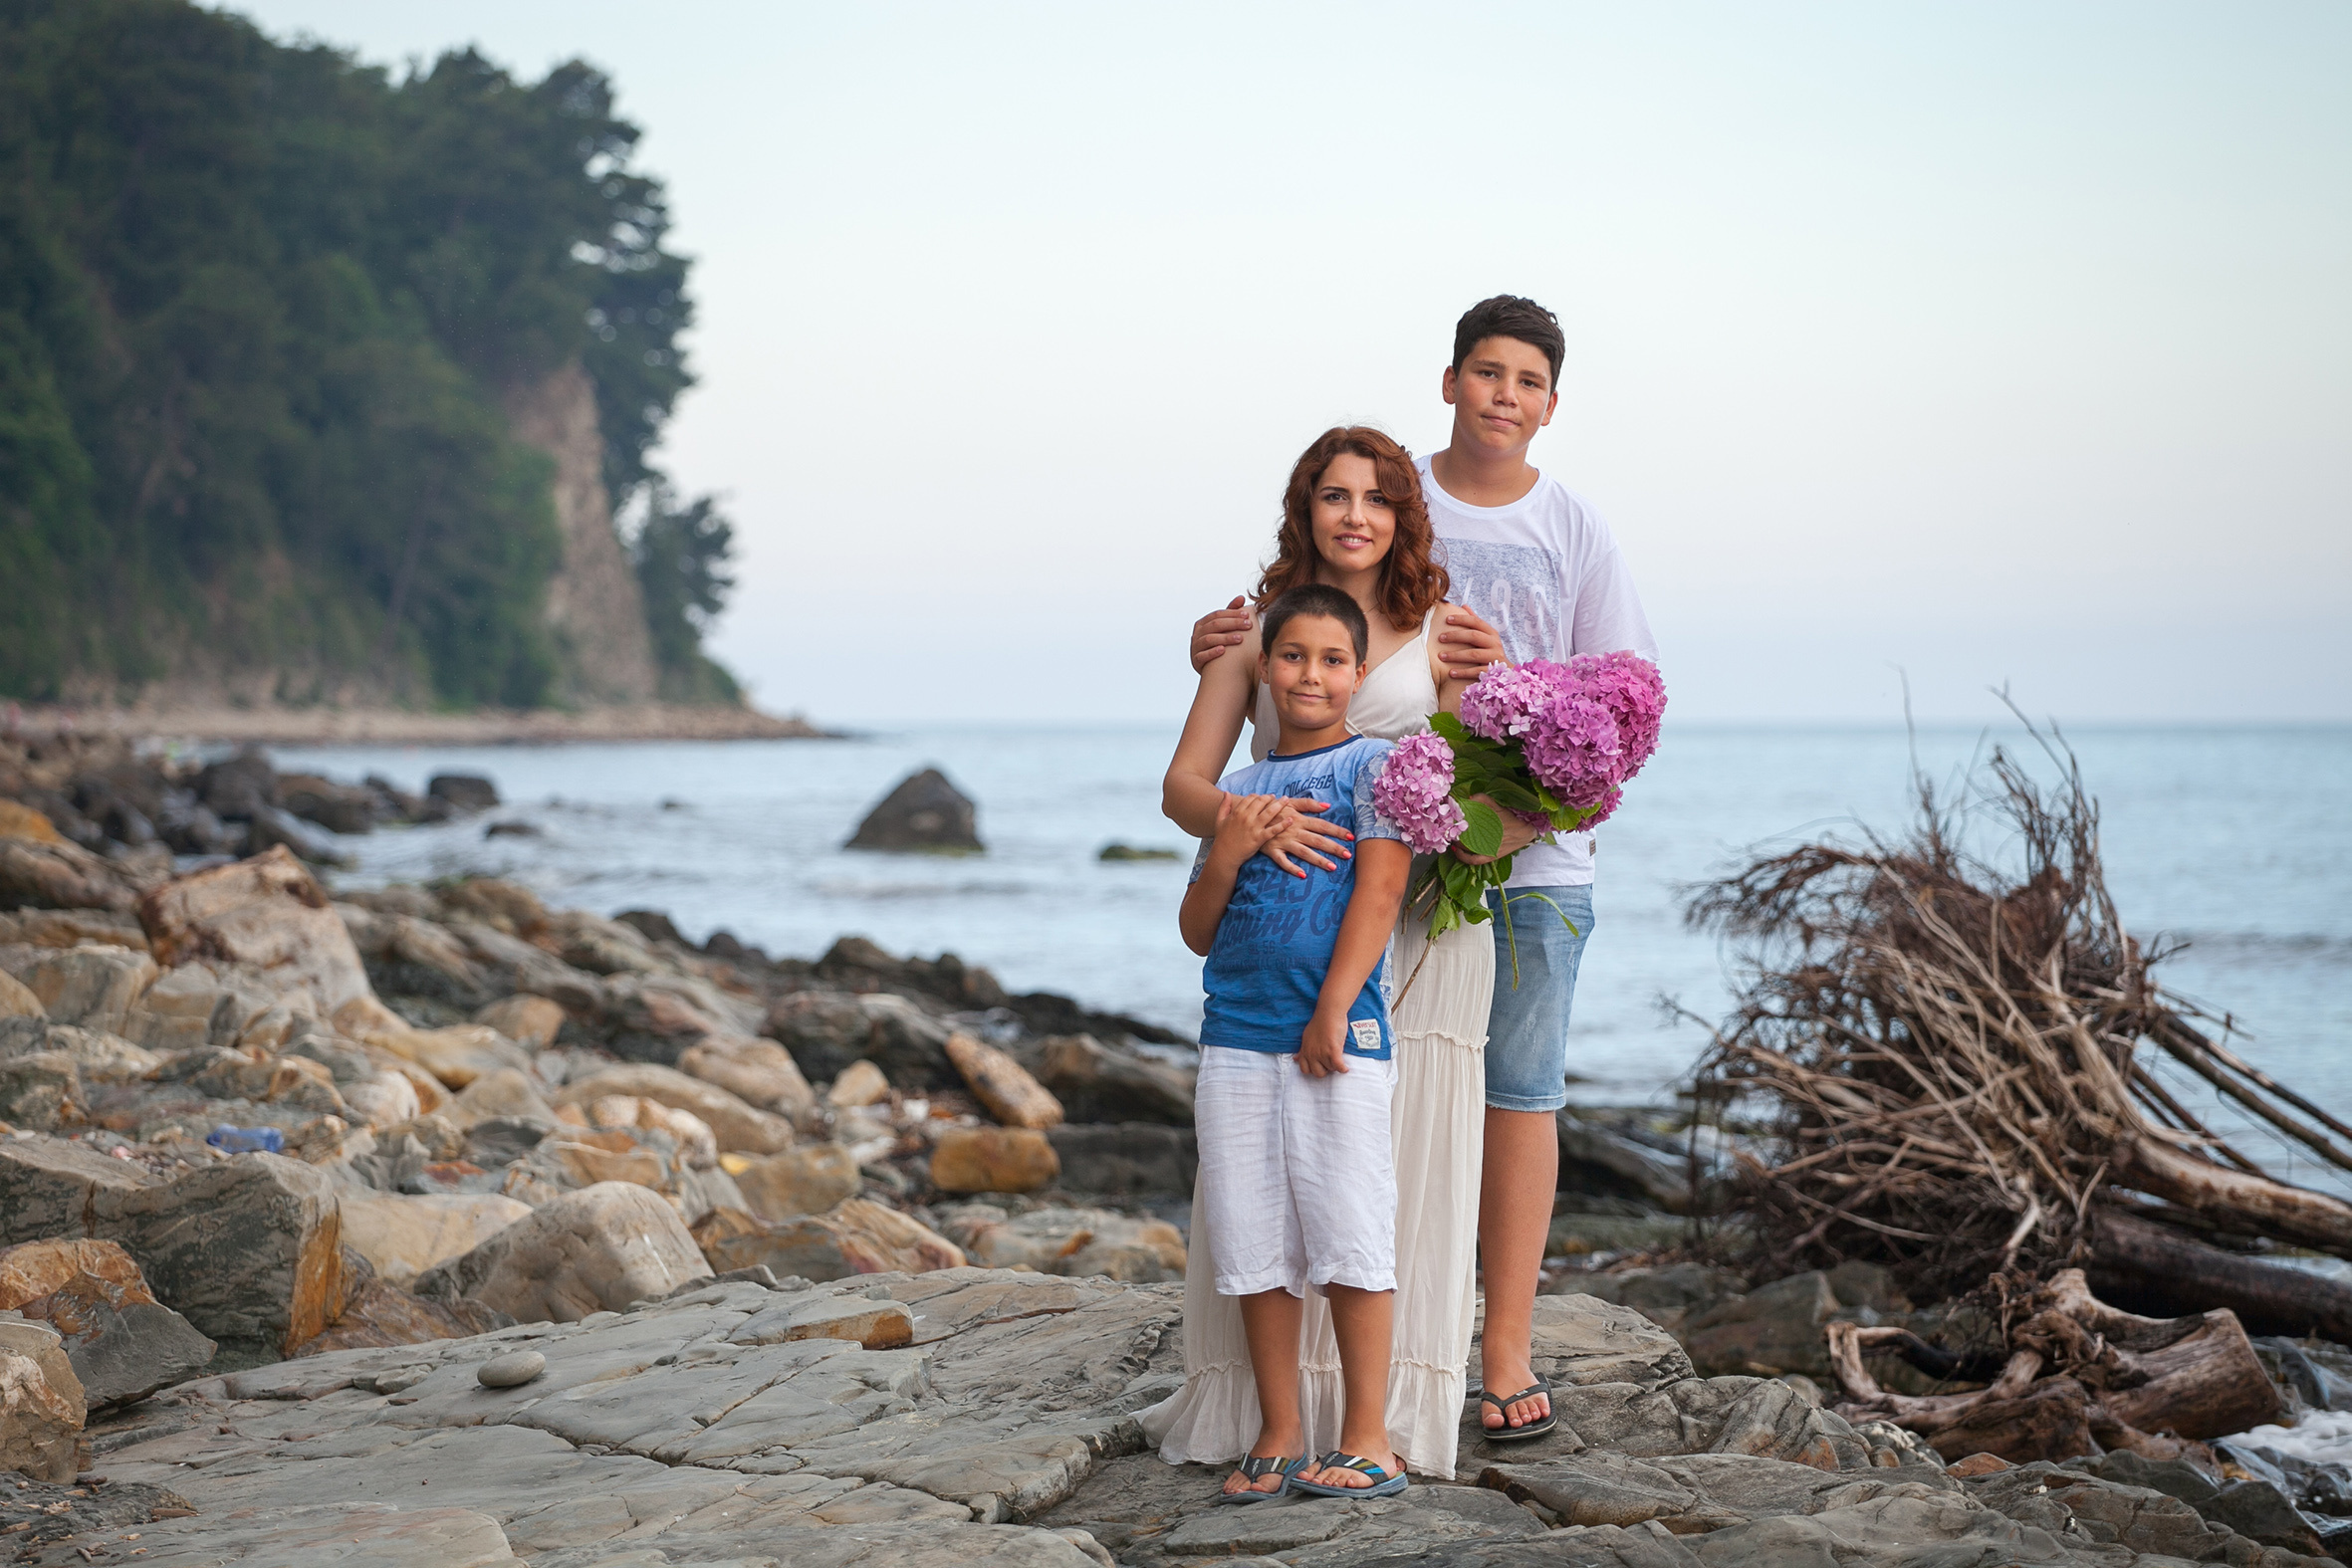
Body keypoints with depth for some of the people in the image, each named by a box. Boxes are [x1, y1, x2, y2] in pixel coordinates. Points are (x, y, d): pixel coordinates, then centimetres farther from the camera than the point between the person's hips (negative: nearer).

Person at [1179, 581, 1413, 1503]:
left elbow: (1379, 892, -9)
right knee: (1255, 1245, 7)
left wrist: (1331, 1014, -16)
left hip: (1338, 1039, -5)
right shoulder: (1240, 790, 15)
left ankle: (1368, 1443, 1)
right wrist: (1226, 855, -4)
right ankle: (1279, 1436, 15)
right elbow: (1198, 934, 15)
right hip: (1237, 1039, 5)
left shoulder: (1372, 768, 1)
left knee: (1348, 1237, -5)